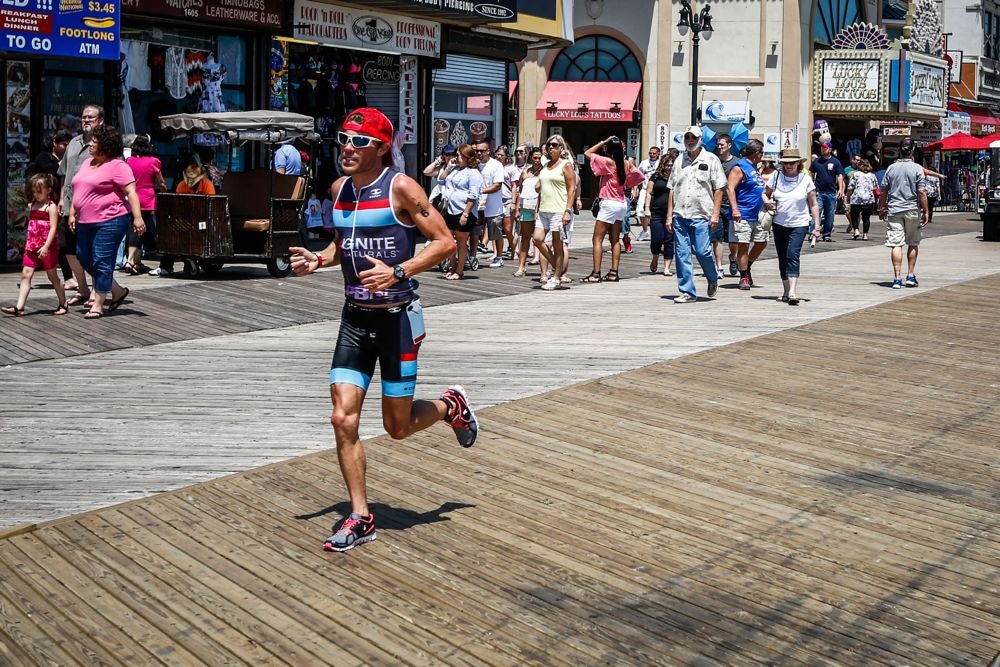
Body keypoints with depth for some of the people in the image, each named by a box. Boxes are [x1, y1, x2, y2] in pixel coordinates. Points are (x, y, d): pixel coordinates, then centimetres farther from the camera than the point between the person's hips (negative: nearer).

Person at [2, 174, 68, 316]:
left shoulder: (51, 207, -8)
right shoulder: (32, 206, 13)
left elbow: (53, 228, -16)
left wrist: (46, 247, -23)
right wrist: (28, 245, 15)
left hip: (47, 248, -6)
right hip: (32, 247, 6)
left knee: (52, 276, 5)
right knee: (25, 274, -3)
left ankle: (63, 305, 19)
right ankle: (19, 307, -6)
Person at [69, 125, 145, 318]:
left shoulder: (117, 166, -10)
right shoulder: (87, 163, 16)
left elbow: (131, 192, -16)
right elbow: (78, 190, 23)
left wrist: (137, 217, -25)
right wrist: (72, 213, 18)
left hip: (109, 221, -9)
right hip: (86, 222, 9)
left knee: (102, 263, -5)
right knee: (85, 259, 13)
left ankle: (97, 305, 4)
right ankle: (117, 291, 27)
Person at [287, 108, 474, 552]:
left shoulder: (401, 188, -12)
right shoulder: (340, 188, 7)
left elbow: (445, 242, -13)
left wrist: (399, 272, -26)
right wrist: (318, 260, 0)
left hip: (398, 318, -5)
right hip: (354, 317, 5)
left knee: (397, 427, 4)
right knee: (343, 419, -3)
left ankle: (450, 405, 37)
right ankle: (360, 517, 10)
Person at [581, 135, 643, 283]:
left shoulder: (608, 162, -14)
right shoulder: (626, 163, 3)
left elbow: (587, 153, -8)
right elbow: (639, 176, 16)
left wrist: (603, 142, -6)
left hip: (609, 204, -7)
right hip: (622, 203, 7)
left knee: (597, 239, -4)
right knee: (615, 239, 13)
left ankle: (596, 274, -9)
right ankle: (614, 273, 12)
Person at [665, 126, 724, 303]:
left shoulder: (711, 160, 4)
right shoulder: (679, 161, 14)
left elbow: (718, 189, 1)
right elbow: (672, 190, 14)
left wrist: (715, 214, -8)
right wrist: (669, 216, 8)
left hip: (701, 215, -4)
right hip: (680, 215, 4)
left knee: (702, 251, -9)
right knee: (682, 254, 1)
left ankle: (713, 279, 20)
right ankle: (687, 292, 9)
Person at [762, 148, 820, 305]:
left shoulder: (806, 180, -2)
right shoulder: (777, 177, 3)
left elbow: (813, 205, 2)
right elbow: (765, 193, 17)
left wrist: (816, 226, -2)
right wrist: (767, 201, -7)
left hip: (799, 225, -3)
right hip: (780, 224, 3)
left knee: (793, 255, -18)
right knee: (782, 258, 9)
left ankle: (792, 292, -25)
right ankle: (786, 291, 23)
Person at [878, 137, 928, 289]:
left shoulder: (891, 168, 3)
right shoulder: (917, 169, -5)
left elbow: (883, 192, 6)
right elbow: (922, 193, -9)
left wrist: (881, 209, 19)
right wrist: (925, 212, -2)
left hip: (894, 210, 1)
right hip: (912, 210, -1)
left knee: (896, 244, -3)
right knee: (913, 244, 15)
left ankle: (897, 278, -9)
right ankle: (910, 276, 17)